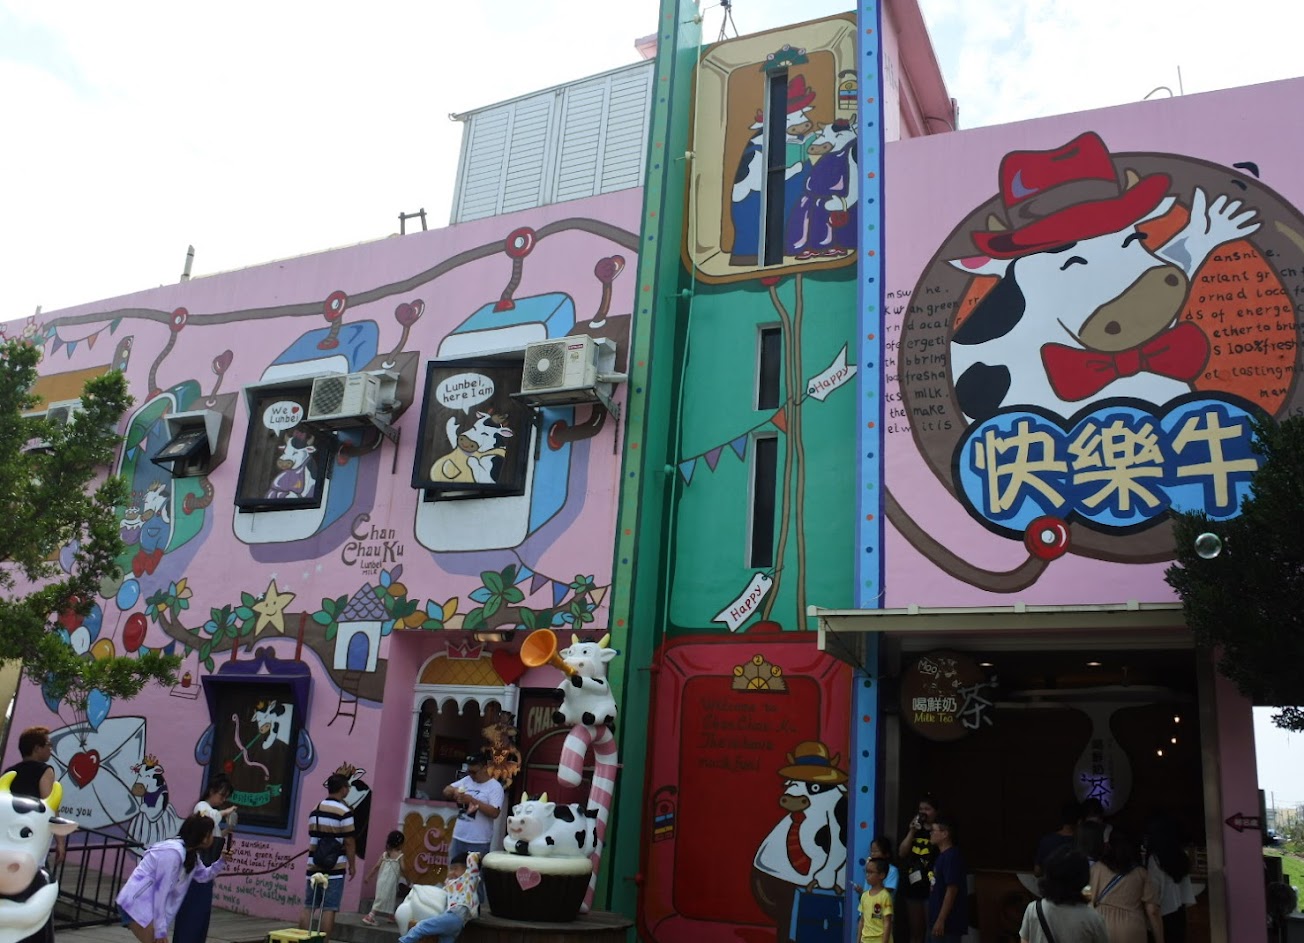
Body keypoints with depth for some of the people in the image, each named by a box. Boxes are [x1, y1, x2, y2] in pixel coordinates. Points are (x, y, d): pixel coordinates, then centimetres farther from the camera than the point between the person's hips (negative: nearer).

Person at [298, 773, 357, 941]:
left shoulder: (315, 810, 11)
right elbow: (349, 842, -10)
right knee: (329, 909, -2)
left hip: (314, 866, 6)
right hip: (334, 867, -6)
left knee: (308, 906, 10)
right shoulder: (344, 812, -11)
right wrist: (352, 865, -1)